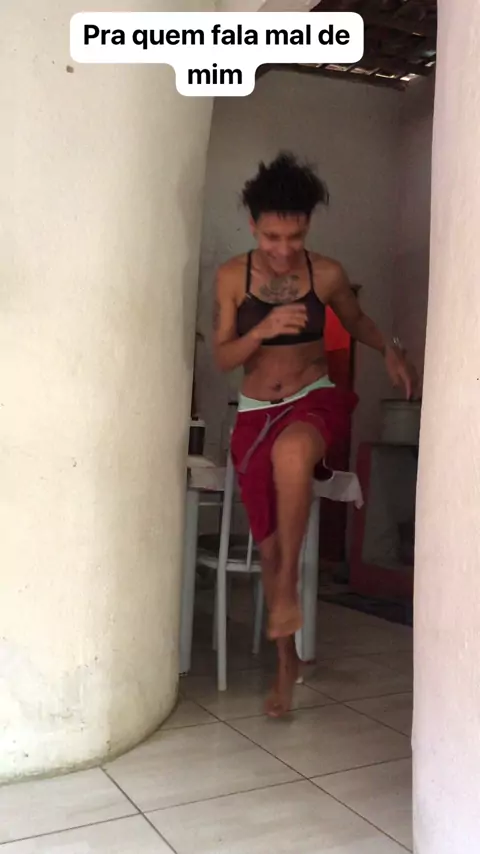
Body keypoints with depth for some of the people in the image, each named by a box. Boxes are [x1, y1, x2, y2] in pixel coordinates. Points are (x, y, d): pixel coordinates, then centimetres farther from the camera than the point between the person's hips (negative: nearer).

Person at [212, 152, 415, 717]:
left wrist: (388, 350, -4)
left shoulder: (326, 274, -4)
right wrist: (263, 329, -22)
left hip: (314, 399, -1)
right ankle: (286, 660, 21)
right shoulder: (232, 276, -4)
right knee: (269, 543, 2)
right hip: (255, 412, 2)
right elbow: (222, 358, -4)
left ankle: (287, 581, -21)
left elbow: (355, 322, 15)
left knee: (292, 448, -40)